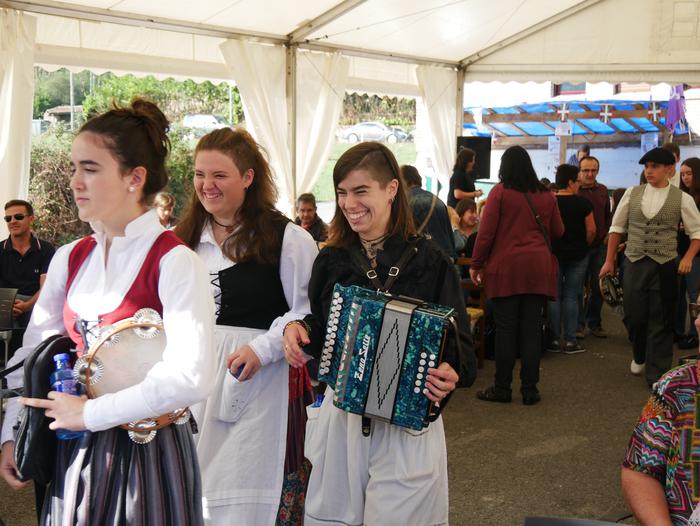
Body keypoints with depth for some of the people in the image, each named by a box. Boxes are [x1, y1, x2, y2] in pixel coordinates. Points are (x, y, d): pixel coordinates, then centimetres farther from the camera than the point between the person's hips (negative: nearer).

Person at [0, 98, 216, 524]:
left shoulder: (175, 263, -16)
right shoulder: (69, 260, 4)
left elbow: (191, 378, -25)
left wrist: (90, 413, -18)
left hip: (148, 451, -5)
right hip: (76, 450, 5)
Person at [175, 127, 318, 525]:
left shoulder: (286, 238, -7)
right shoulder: (187, 238, 11)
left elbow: (309, 312, -9)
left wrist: (262, 348, -18)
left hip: (261, 380, -5)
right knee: (196, 490, 14)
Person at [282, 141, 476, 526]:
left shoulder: (429, 262, -8)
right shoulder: (331, 261, 4)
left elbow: (459, 345, -6)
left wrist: (450, 373, -26)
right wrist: (297, 329, -6)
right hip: (340, 415, 4)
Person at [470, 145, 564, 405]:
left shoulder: (500, 191, -3)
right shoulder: (546, 195, 8)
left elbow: (486, 231, -6)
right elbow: (558, 231, 16)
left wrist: (476, 264, 2)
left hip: (506, 267, -3)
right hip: (539, 268, 3)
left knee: (506, 328, 1)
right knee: (532, 328, 6)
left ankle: (502, 388, 7)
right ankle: (530, 389, 9)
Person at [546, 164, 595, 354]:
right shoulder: (583, 204, -8)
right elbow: (591, 230, -8)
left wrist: (550, 246, 11)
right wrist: (583, 246, 9)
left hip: (553, 254, 1)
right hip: (577, 256, -1)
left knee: (554, 296, 7)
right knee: (571, 296, 4)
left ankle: (554, 340, 7)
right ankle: (570, 340, 4)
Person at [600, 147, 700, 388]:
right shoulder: (632, 193, 4)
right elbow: (617, 227, 10)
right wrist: (609, 261, 10)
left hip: (665, 266, -2)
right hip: (634, 263, 2)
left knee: (661, 322, 2)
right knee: (633, 316, 5)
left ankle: (656, 375, 13)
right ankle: (639, 357, 36)